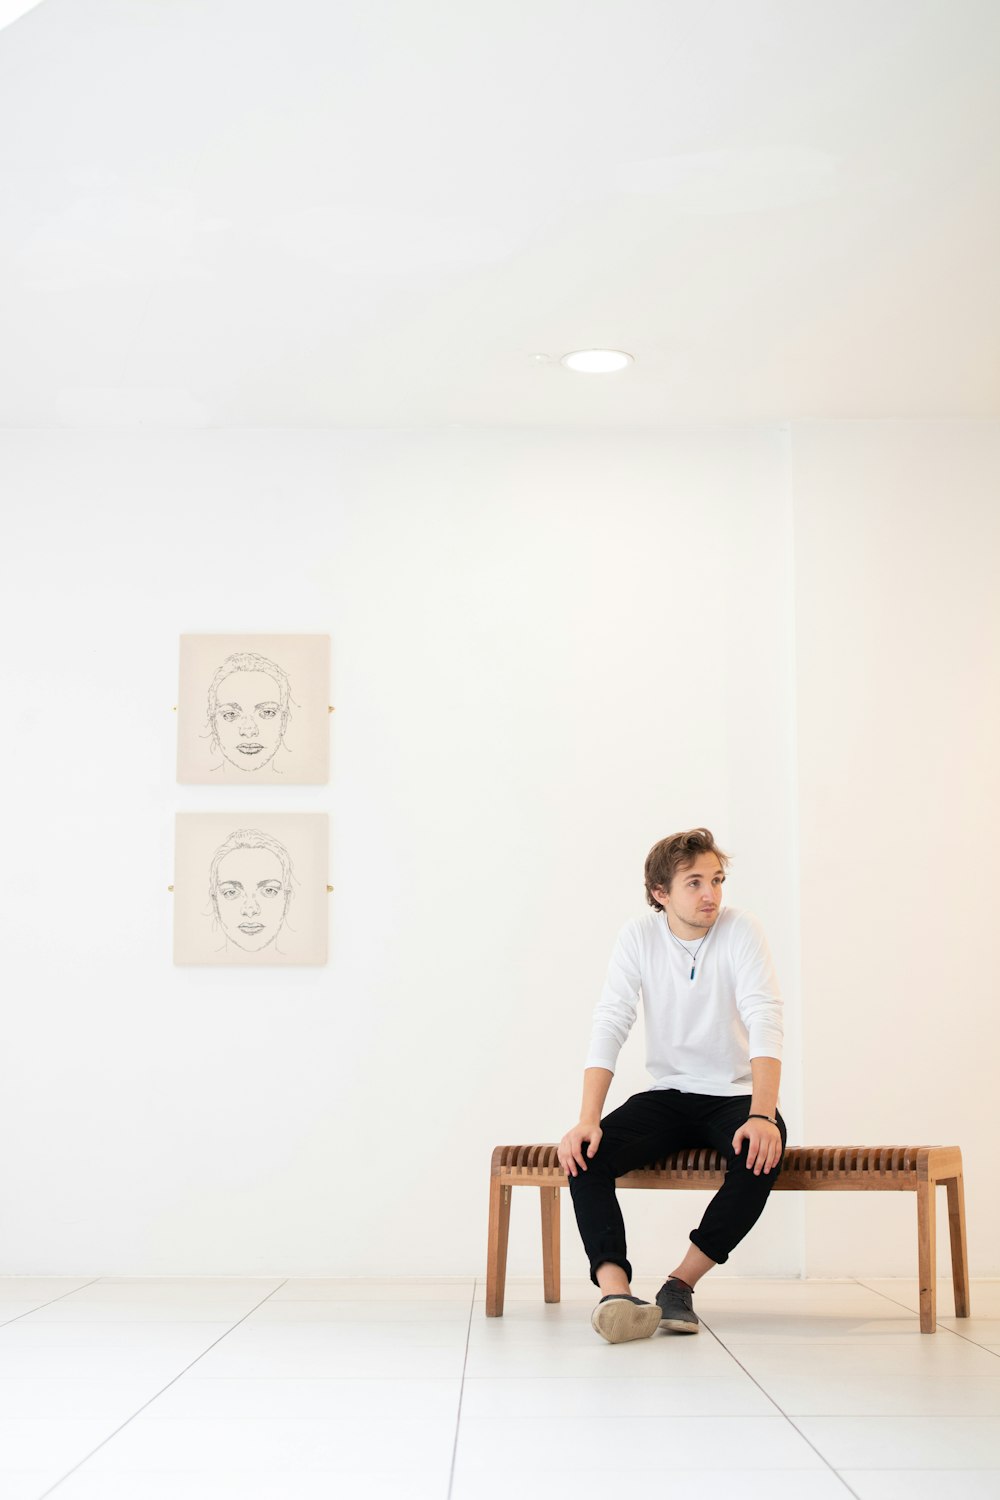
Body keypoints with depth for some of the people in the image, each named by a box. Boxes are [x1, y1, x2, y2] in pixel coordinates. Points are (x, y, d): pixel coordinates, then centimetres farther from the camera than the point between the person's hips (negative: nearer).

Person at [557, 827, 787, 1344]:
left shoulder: (741, 930, -10)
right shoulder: (639, 937, -4)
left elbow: (764, 1022, -20)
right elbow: (610, 1025, -11)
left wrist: (762, 1115, -35)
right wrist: (588, 1121, -24)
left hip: (733, 1096, -2)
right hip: (667, 1095, 2)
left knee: (762, 1155, -34)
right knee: (584, 1153, -23)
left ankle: (681, 1283, -20)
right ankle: (615, 1291, -34)